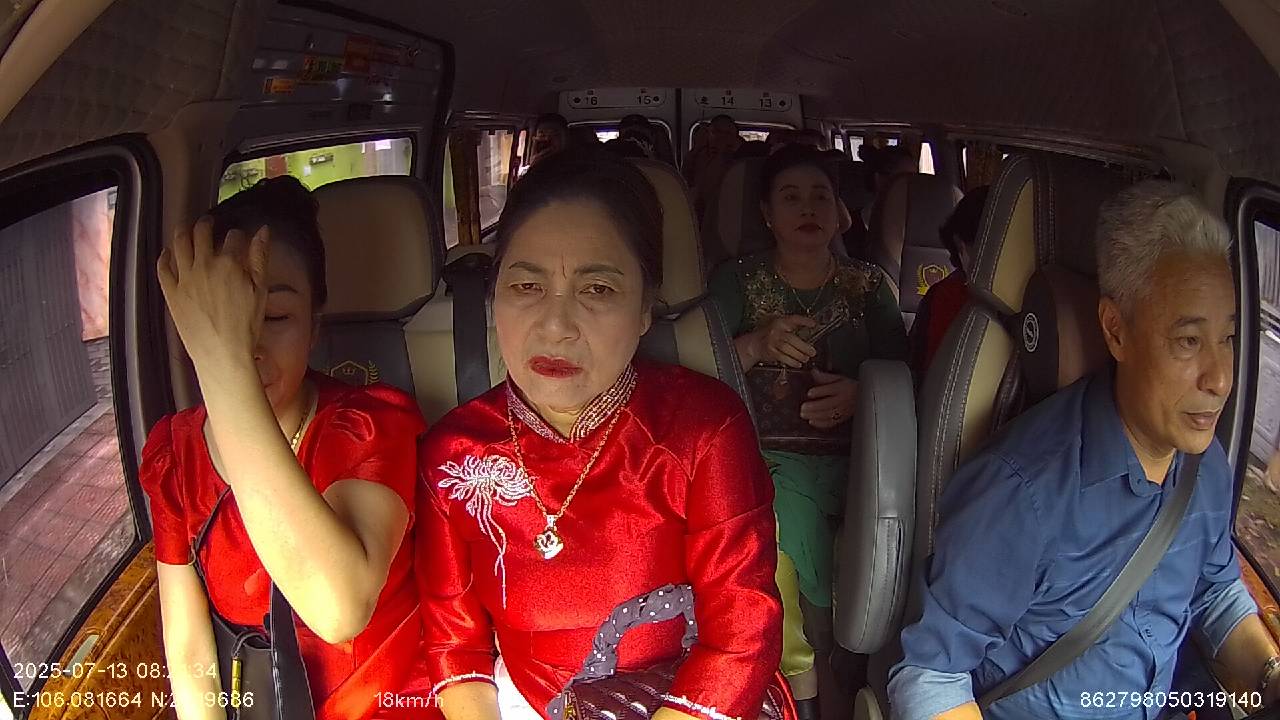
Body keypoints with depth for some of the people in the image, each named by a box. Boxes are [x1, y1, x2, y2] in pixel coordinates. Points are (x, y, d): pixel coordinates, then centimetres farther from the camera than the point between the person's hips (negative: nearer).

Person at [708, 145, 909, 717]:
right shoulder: (737, 279, 9)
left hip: (854, 455, 2)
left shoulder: (867, 285, 15)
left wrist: (862, 393, -11)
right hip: (773, 457, -1)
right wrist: (755, 345, -17)